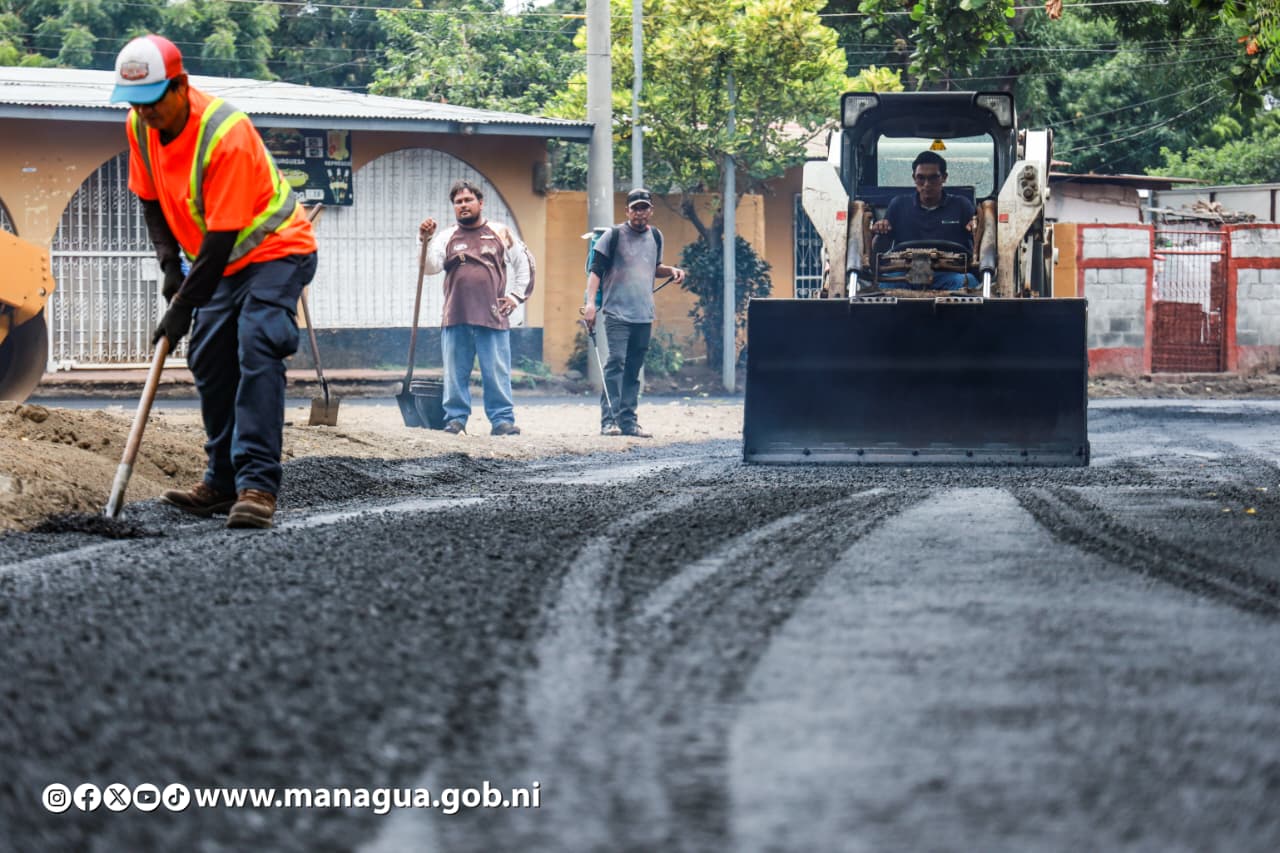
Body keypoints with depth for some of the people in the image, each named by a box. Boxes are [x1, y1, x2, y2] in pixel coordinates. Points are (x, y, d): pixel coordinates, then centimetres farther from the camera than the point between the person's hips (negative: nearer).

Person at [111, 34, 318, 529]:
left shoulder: (226, 135, -32)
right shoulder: (140, 127, -7)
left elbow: (222, 236, -30)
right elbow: (151, 199, 10)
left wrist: (183, 308, -28)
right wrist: (169, 262, -5)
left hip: (276, 251, -9)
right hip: (225, 262, 9)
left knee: (257, 350, -23)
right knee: (208, 360, 8)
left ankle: (257, 484, -30)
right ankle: (223, 484, 17)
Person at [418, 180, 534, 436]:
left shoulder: (500, 234, 11)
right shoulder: (446, 237, 12)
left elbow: (525, 263, 18)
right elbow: (431, 267, -2)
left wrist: (516, 296, 10)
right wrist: (426, 241, -16)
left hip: (492, 318, -1)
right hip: (455, 319, 1)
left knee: (497, 372, -3)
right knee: (455, 373, 2)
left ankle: (502, 419, -1)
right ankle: (455, 418, 7)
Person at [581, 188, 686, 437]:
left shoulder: (655, 236, 13)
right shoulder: (614, 235, -3)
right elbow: (596, 269, -6)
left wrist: (671, 270, 6)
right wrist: (590, 302, -18)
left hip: (644, 314, 6)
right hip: (617, 312, -6)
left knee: (634, 369, 7)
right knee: (616, 362, -15)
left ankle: (628, 421, 11)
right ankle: (609, 420, -18)